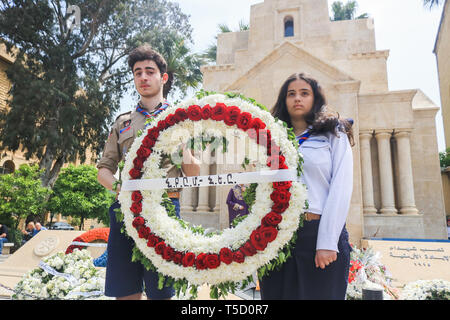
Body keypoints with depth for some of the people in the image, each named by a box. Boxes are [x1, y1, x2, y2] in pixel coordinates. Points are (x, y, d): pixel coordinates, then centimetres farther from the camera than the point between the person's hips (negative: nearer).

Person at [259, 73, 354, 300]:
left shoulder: (333, 134, 7)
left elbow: (341, 189, -4)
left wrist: (327, 242, -12)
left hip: (319, 231, -2)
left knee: (320, 294, 5)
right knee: (277, 294, 10)